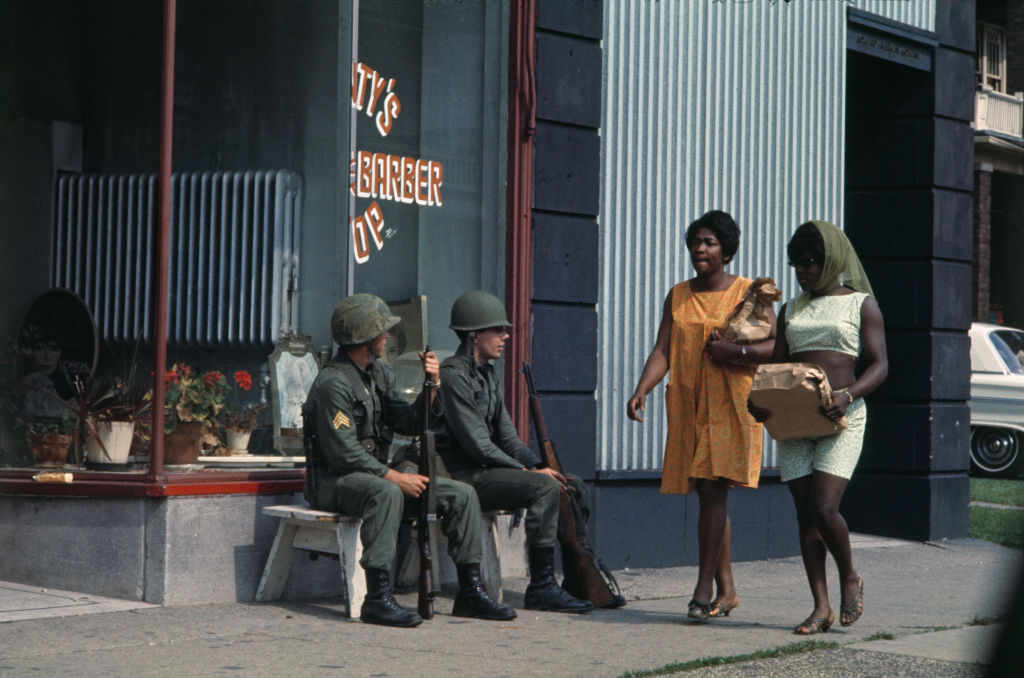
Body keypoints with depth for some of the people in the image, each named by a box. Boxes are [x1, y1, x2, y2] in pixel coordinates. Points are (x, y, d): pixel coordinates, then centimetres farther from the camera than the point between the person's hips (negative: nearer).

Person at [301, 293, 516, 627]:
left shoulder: (380, 374, 14)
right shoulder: (334, 383, -16)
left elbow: (408, 423, 10)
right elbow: (344, 453, -22)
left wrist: (431, 386, -5)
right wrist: (396, 477, -24)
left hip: (375, 474, 9)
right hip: (334, 481, -9)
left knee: (461, 495, -3)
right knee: (386, 494, -41)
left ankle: (470, 592, -1)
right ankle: (378, 599, -43)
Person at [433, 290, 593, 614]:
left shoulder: (488, 374, 18)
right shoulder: (453, 375, -13)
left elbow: (508, 437, 17)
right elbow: (477, 445, -18)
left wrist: (538, 466, 0)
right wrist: (528, 472, -15)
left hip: (490, 469, 9)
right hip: (464, 476, -9)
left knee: (574, 486, 0)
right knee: (544, 487, -27)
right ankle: (542, 587, -24)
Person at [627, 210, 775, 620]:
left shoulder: (747, 293, 1)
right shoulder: (678, 296, 11)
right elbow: (662, 352, 3)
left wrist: (736, 352, -18)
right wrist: (641, 391, -12)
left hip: (731, 405, -4)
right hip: (687, 405, 4)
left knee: (713, 490, -14)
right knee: (708, 496, 8)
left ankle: (704, 590, -12)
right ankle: (726, 590, 17)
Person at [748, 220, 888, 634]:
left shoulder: (861, 304, 4)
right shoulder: (791, 310, 17)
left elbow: (879, 365, -3)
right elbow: (776, 365, 15)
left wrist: (848, 395, -21)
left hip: (841, 417, -5)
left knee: (824, 509, -16)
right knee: (805, 513, 1)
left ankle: (850, 578, 11)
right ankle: (821, 608, 4)